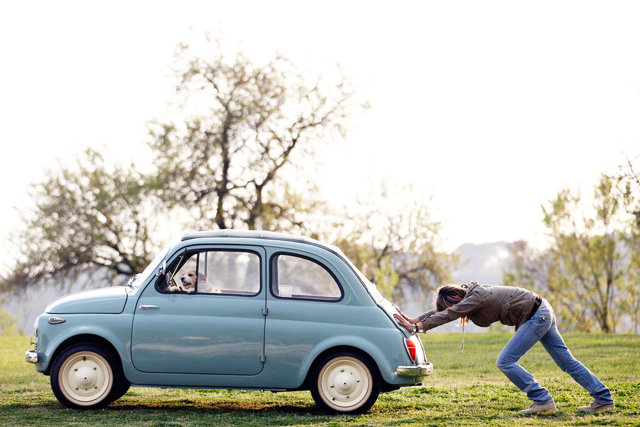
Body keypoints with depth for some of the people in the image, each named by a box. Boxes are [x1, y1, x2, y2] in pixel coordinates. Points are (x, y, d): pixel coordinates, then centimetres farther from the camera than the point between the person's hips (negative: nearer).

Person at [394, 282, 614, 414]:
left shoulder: (475, 298, -19)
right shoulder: (471, 295, 8)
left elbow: (446, 315, -22)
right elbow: (440, 310, 14)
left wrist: (417, 328, -19)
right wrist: (415, 320, 8)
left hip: (536, 317, -10)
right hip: (543, 313, 10)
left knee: (505, 362, -10)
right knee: (567, 361, 11)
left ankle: (542, 400, -7)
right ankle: (603, 399, 13)